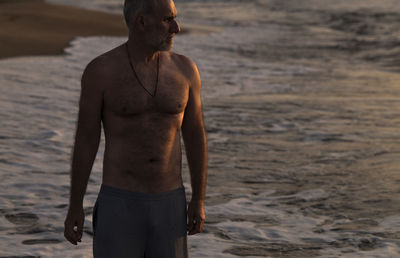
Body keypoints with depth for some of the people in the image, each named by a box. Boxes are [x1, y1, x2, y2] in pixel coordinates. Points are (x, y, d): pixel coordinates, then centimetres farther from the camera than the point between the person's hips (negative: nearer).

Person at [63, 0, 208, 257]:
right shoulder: (100, 71, -9)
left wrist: (199, 201, 4)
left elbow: (195, 136, 6)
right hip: (119, 205, -3)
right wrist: (75, 206, -1)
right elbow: (85, 139, -4)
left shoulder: (184, 68, 0)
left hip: (169, 205, 3)